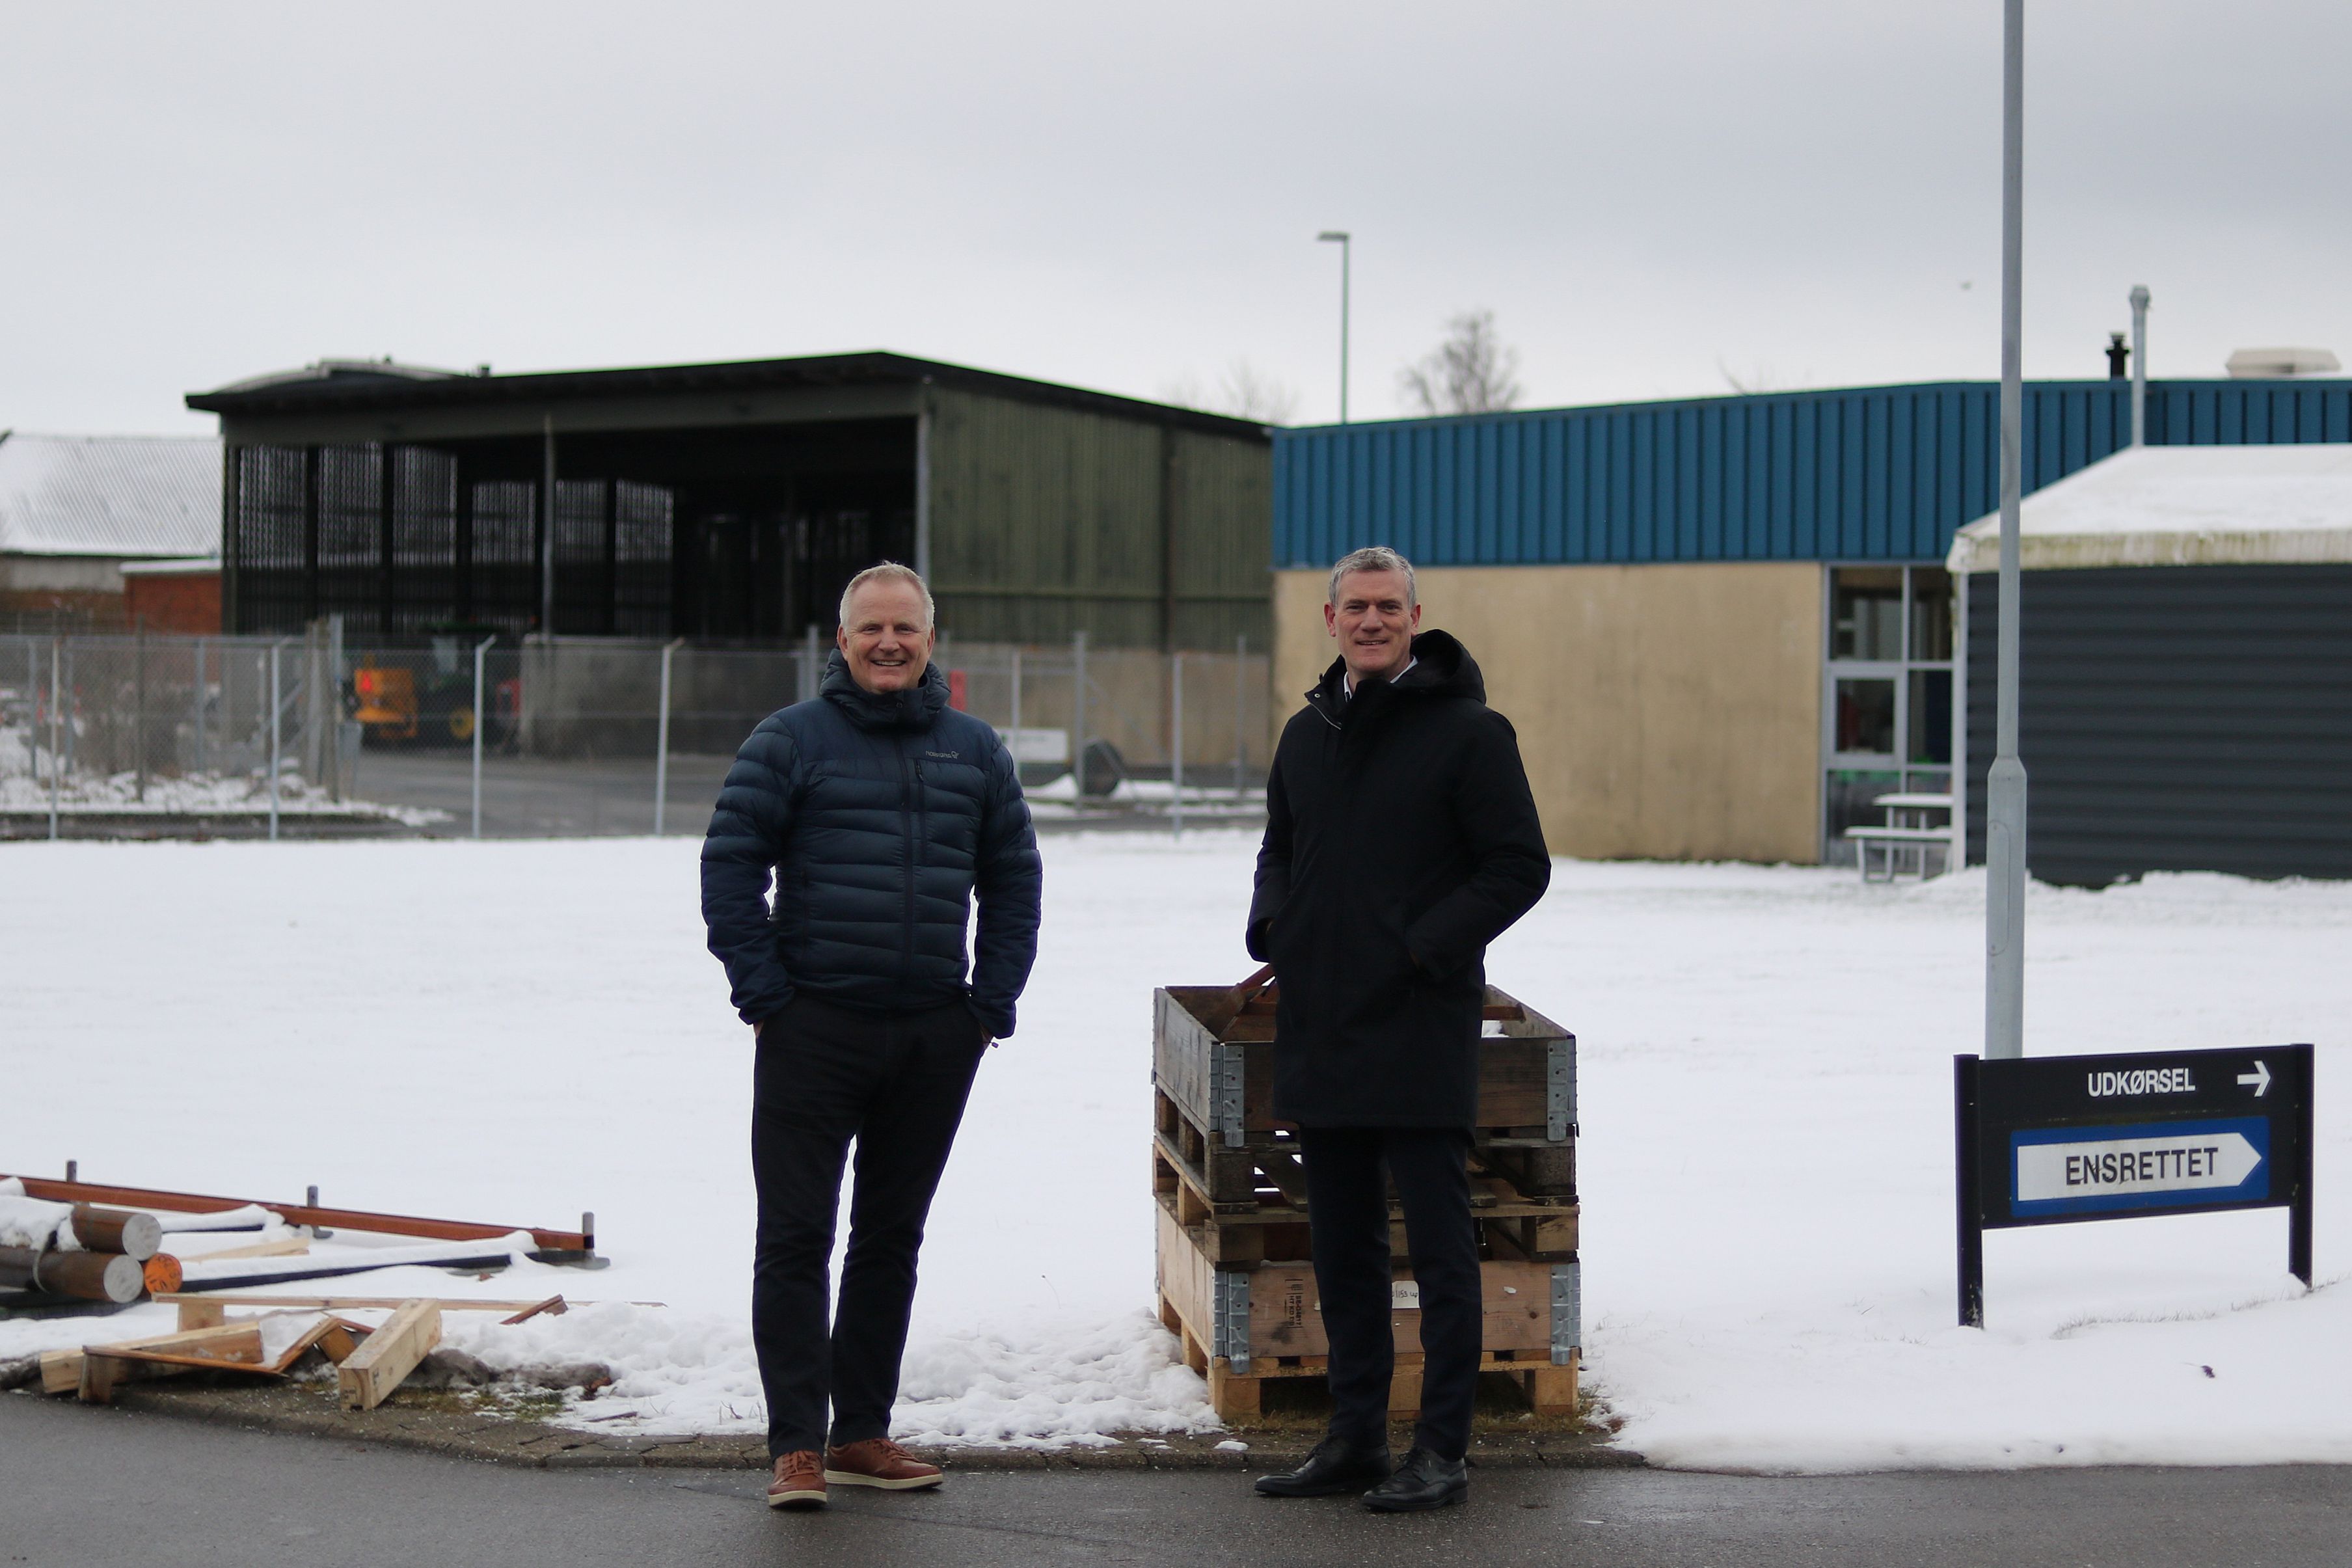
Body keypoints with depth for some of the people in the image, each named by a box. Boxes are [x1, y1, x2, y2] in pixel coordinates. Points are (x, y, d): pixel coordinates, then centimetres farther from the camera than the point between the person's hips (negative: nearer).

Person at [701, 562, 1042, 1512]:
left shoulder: (975, 750, 11)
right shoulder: (791, 741, -1)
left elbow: (1013, 881, 17)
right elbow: (729, 866, -3)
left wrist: (993, 1000, 8)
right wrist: (763, 992, -9)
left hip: (936, 1039, 4)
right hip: (814, 1031, -4)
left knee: (892, 1239, 11)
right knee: (795, 1239, -4)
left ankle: (863, 1434, 20)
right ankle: (796, 1446, 0)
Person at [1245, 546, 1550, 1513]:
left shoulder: (1467, 731, -5)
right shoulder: (1308, 733, 15)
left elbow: (1520, 866, -7)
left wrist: (1429, 945, -15)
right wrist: (1271, 925, 7)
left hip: (1421, 1034, -7)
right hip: (1318, 1032, 7)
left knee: (1439, 1246, -2)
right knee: (1341, 1248, 12)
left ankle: (1441, 1451, 2)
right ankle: (1354, 1438, 21)